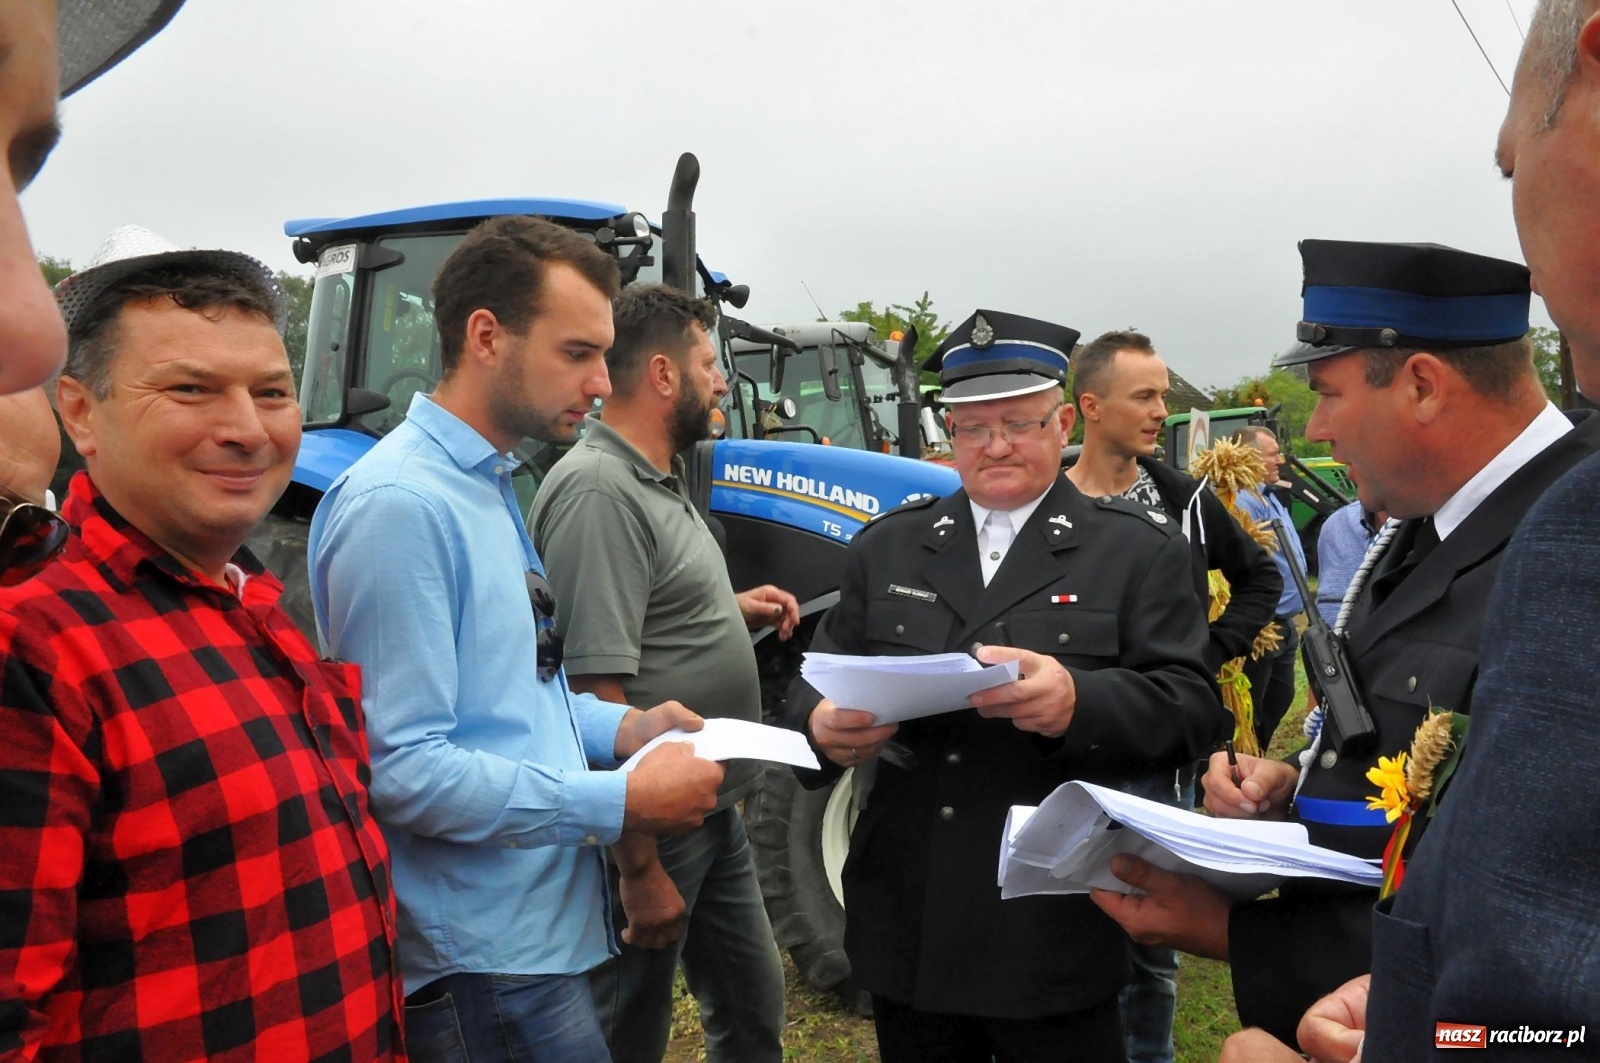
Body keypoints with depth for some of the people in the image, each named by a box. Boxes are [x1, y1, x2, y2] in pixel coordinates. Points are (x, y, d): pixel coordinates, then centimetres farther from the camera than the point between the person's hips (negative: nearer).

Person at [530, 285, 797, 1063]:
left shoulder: (656, 482, 10)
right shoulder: (598, 492, -22)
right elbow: (596, 694, -27)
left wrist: (734, 610, 4)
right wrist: (640, 869, -25)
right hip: (649, 829, -9)